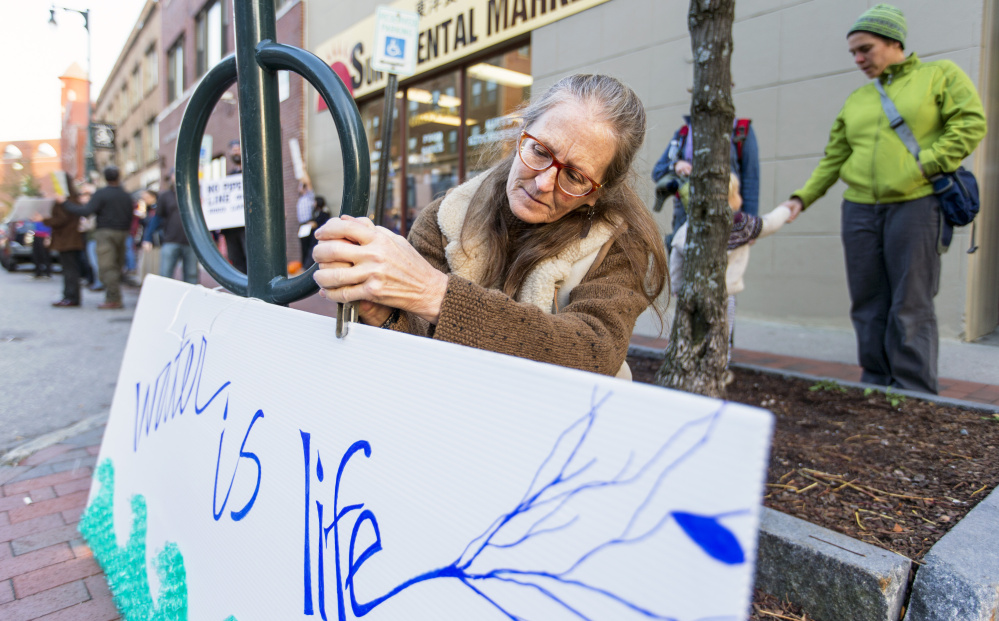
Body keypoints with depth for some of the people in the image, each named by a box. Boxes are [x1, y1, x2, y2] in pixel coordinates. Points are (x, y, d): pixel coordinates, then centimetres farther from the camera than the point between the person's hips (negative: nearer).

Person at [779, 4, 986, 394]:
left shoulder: (939, 74, 8)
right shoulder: (856, 100, 18)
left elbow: (971, 123, -2)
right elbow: (833, 159, 14)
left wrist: (925, 165, -13)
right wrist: (802, 198, 3)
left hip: (914, 205, -4)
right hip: (859, 211, 4)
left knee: (910, 305, -4)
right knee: (868, 306, 5)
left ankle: (914, 396, 3)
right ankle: (876, 386, 15)